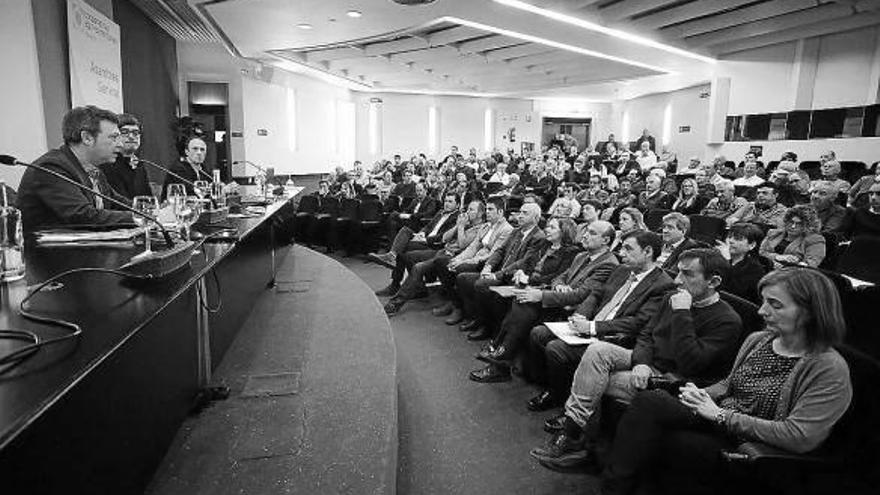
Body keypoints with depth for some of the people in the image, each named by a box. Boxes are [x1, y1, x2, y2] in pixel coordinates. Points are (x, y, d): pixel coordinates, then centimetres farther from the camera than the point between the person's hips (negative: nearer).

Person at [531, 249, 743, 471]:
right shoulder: (673, 299, 8)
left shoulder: (727, 321, -15)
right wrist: (641, 363, -9)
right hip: (647, 364, 7)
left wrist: (681, 314, -24)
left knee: (593, 382, -19)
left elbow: (689, 364, -25)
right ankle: (573, 419, -17)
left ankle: (573, 437, 0)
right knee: (597, 350, -20)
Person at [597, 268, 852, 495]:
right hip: (716, 427, 7)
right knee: (650, 399, -23)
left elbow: (799, 437, -20)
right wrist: (701, 395, -3)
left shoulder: (830, 369, -11)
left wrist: (722, 415, -19)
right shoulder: (757, 340, 9)